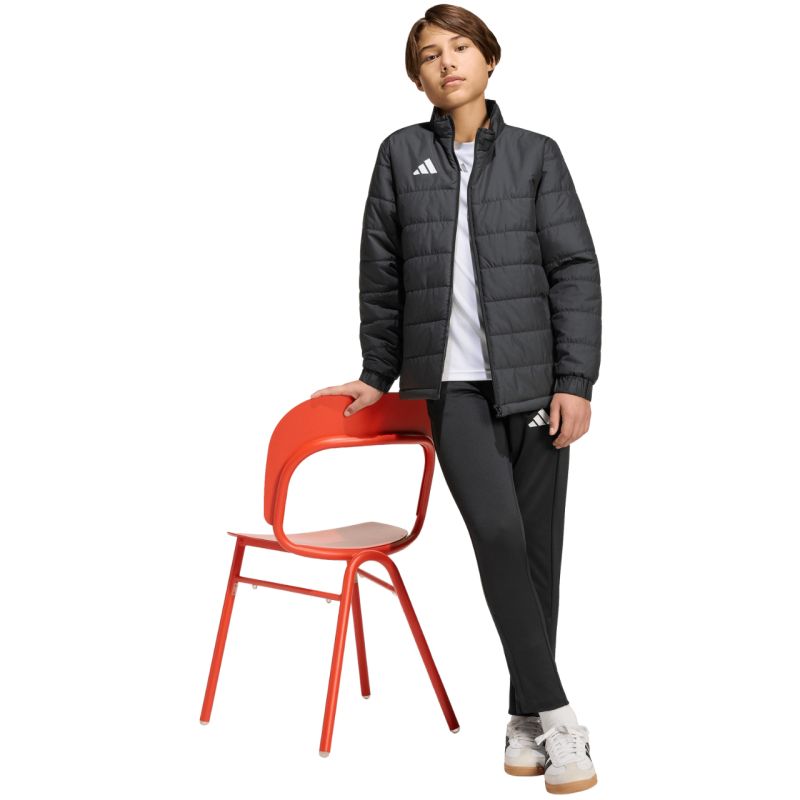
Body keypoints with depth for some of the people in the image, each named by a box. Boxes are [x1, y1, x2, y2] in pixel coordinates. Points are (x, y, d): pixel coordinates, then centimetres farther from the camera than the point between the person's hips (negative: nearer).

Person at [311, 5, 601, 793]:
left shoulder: (536, 155, 6)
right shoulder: (400, 154, 8)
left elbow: (576, 271, 2)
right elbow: (381, 275, 12)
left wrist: (575, 382, -5)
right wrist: (377, 374, 14)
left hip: (533, 378, 1)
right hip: (451, 381, 0)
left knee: (539, 543, 2)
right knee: (498, 531, -16)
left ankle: (525, 716, 17)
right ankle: (555, 713, -5)